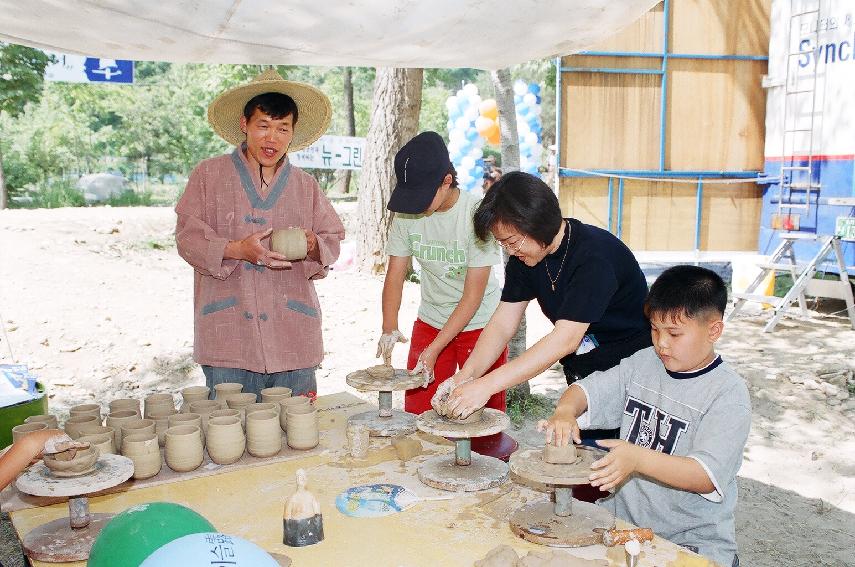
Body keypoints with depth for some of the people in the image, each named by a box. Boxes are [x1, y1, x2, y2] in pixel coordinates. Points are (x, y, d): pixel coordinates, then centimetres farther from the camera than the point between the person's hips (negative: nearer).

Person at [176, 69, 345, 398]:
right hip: (228, 334, -2)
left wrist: (313, 246, -8)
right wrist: (236, 250, -16)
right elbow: (188, 236, 1)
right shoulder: (209, 175, 8)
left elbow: (332, 238, 15)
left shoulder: (305, 185, 15)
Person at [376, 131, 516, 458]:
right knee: (417, 417, 4)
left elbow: (473, 295, -19)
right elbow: (395, 274, -2)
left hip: (480, 324, -4)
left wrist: (434, 350, -22)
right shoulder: (407, 213, -8)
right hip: (429, 322, 4)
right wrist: (389, 329, -19)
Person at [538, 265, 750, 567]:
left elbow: (707, 476, -22)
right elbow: (586, 390, 6)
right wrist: (565, 412, -18)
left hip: (693, 540, -4)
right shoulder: (643, 363, 4)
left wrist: (638, 458, -37)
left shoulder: (728, 394, -13)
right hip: (624, 516, 4)